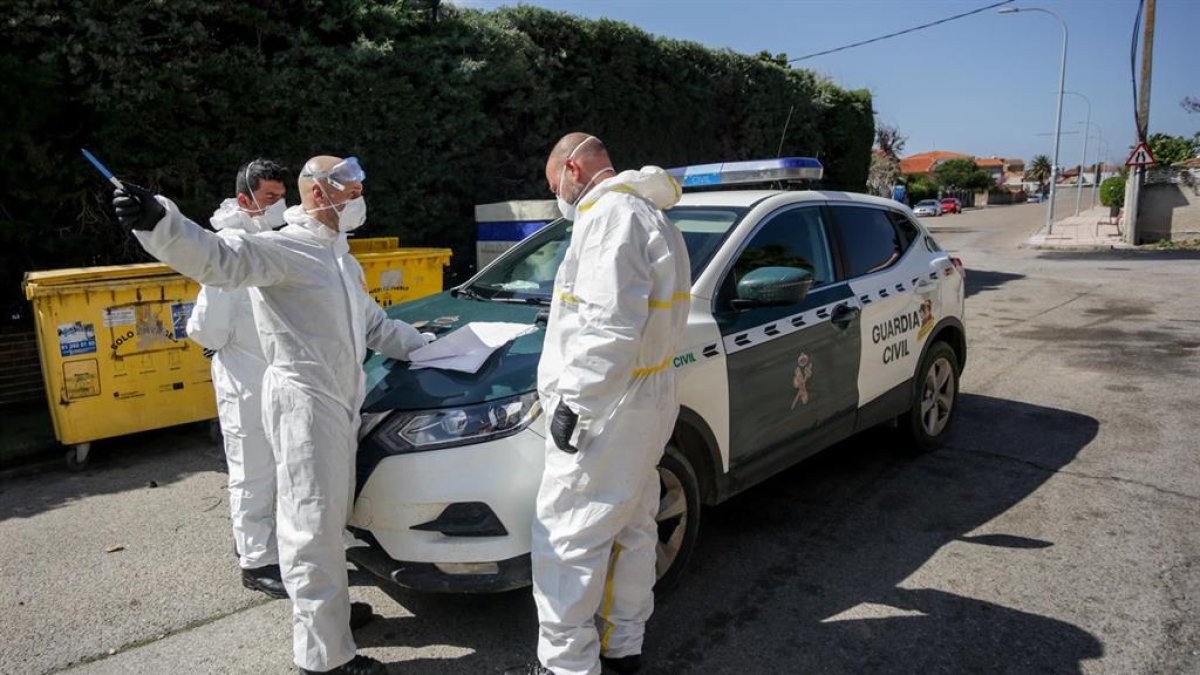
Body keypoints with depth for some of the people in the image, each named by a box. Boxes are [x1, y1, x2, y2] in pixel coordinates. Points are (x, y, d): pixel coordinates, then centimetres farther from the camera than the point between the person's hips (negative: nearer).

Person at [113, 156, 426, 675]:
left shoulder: (340, 257, 19)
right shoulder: (283, 249, -11)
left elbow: (375, 325, 26)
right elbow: (219, 257, -30)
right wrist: (158, 222, -48)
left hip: (340, 401, 9)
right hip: (304, 402, -9)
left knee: (329, 520, 21)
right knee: (312, 525, -2)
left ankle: (327, 605, 40)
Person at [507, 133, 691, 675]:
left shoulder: (611, 212, -15)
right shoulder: (649, 214, 18)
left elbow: (611, 324, -25)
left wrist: (573, 399, -20)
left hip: (607, 406, -10)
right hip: (646, 398, 11)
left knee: (568, 539, -1)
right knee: (630, 529, 18)